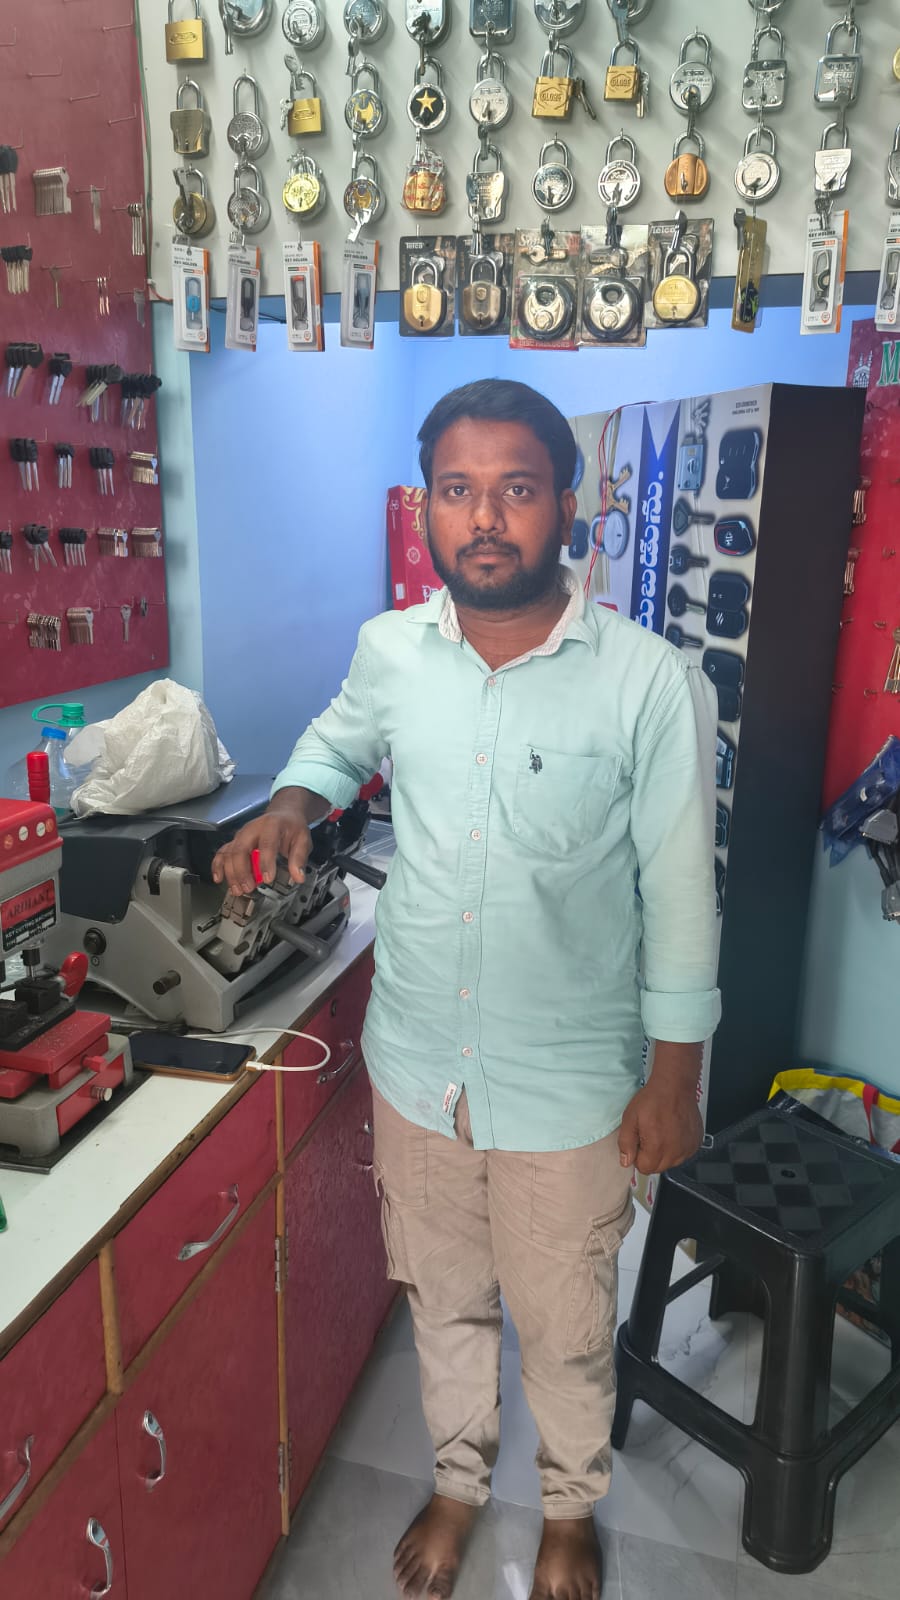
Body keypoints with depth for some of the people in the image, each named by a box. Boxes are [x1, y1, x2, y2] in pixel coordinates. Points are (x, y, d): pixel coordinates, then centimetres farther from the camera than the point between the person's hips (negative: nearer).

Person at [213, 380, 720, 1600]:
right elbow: (341, 738, 16)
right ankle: (460, 1480, 54)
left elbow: (679, 893, -10)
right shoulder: (389, 651, -7)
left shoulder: (652, 685, -18)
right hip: (417, 1064, 3)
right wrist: (293, 805, -5)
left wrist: (675, 1077, -5)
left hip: (570, 1085, -3)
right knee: (445, 1301, 25)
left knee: (566, 1329, 20)